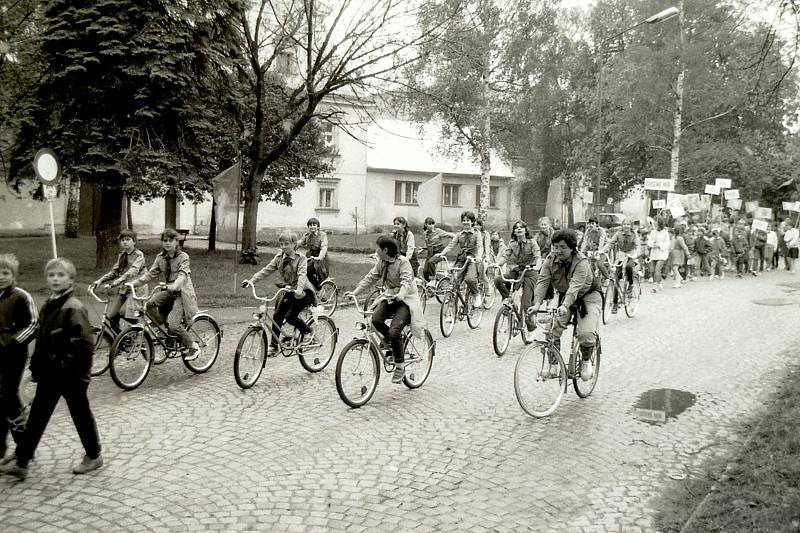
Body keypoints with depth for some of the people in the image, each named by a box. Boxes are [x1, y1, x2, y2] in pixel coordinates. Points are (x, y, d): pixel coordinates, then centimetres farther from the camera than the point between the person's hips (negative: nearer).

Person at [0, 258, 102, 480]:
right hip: (49, 374, 7)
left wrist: (72, 367, -21)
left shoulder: (74, 309, -16)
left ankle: (94, 456, 24)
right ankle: (20, 462, 17)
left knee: (81, 415, 7)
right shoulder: (47, 307, 9)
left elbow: (85, 344, -21)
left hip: (71, 375, -7)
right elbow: (41, 340, 15)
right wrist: (37, 367, 11)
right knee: (36, 416, 9)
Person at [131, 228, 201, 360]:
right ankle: (166, 330, -1)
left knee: (174, 324, -20)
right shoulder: (160, 257, 9)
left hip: (181, 293, -6)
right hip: (169, 292, 6)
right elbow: (151, 274, 5)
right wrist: (133, 283, -8)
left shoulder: (183, 257, -9)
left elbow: (182, 275, -23)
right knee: (149, 304, -22)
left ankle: (193, 347, 1)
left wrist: (174, 285, -44)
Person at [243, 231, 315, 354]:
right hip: (288, 291, 6)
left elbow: (302, 275, -27)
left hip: (303, 292, -6)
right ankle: (273, 346, 6)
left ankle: (307, 331, 9)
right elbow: (266, 270, -3)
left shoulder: (300, 258, -13)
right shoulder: (279, 257, 2)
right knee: (277, 315, -5)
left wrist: (299, 290, -45)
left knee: (290, 316, -18)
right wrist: (251, 280, -17)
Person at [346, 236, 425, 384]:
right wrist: (355, 292, -6)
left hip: (406, 300, -6)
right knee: (376, 319, -23)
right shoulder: (381, 263, 4)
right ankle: (388, 337, 10)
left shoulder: (403, 262, -16)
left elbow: (406, 281, -29)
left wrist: (401, 294, -48)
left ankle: (400, 367, -5)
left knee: (394, 331, -23)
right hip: (390, 297, 6)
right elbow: (370, 278, 5)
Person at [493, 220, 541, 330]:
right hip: (514, 271, 3)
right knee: (497, 279, -26)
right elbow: (505, 256, 0)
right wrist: (496, 264, -19)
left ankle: (531, 321, 11)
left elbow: (538, 256, -13)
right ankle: (507, 299, -7)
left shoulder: (532, 243, -2)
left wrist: (537, 266, -34)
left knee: (526, 304, -11)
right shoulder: (512, 243, 8)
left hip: (529, 272, -3)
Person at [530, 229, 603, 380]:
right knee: (552, 330, -14)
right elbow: (542, 281, -22)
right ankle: (553, 364, 2)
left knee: (587, 334, -21)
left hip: (588, 296, -4)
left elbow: (575, 286, -39)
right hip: (564, 296, 4)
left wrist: (565, 305, -54)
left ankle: (586, 360, 9)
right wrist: (537, 303, -38)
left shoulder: (581, 262, -27)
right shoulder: (550, 260, -12)